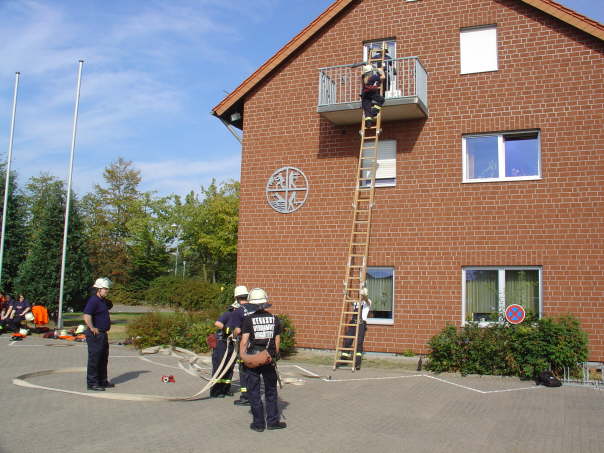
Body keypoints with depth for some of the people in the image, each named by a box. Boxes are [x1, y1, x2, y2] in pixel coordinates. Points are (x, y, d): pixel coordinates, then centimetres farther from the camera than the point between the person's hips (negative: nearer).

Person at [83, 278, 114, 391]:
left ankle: (103, 381, 27)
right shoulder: (93, 300, -16)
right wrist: (92, 329, -24)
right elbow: (86, 316, -28)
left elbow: (110, 305, 35)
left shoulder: (103, 301, 13)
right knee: (94, 359, -4)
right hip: (95, 335, -10)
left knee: (103, 359, 17)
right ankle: (92, 383, 3)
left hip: (103, 334, 10)